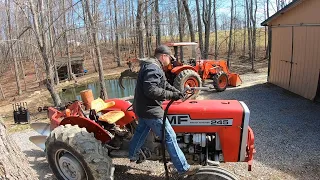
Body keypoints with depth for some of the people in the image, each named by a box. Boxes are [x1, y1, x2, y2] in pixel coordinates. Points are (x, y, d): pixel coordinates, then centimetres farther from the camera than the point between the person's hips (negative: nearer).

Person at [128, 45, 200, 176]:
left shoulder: (152, 66, 15)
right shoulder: (153, 68, -21)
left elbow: (164, 84, 19)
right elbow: (151, 90, -32)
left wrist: (176, 91, 5)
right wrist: (171, 95, -24)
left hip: (143, 108, 11)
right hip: (150, 110, -11)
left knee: (141, 131, 27)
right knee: (169, 137, -4)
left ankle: (133, 155, 46)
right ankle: (183, 168, 4)